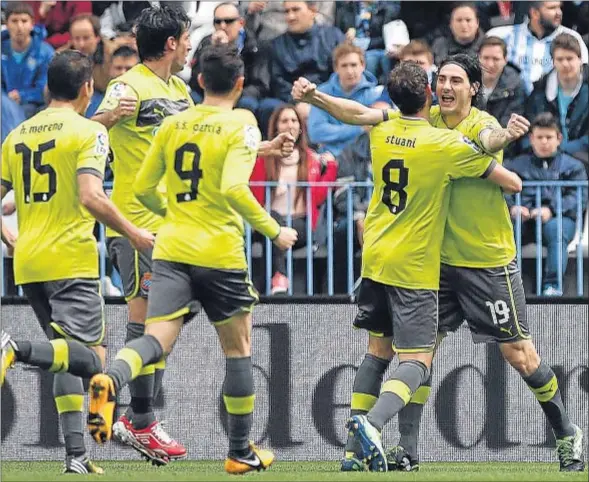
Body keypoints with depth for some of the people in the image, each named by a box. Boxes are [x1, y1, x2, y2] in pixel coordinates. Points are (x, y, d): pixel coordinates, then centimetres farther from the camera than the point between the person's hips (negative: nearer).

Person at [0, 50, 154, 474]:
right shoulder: (89, 132, -6)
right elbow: (91, 197, -18)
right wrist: (133, 233, -7)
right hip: (71, 259, -7)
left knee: (70, 356, 17)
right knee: (91, 358, -10)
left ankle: (77, 454, 9)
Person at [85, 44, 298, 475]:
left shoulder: (173, 125, 8)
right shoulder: (242, 126, -6)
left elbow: (144, 189, 12)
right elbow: (234, 189, -20)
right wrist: (274, 231, -8)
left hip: (171, 251, 3)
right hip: (221, 255, -3)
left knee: (157, 340, -6)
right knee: (238, 350, 14)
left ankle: (110, 381, -40)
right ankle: (241, 452, 21)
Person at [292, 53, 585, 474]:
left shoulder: (482, 124, -16)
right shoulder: (424, 120, -1)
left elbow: (487, 140, -39)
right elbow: (362, 114, -2)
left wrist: (507, 136, -62)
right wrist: (315, 98, -13)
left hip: (489, 261, -5)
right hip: (439, 261, 5)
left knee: (520, 355, 0)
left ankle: (567, 435, 19)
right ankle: (408, 450, 5)